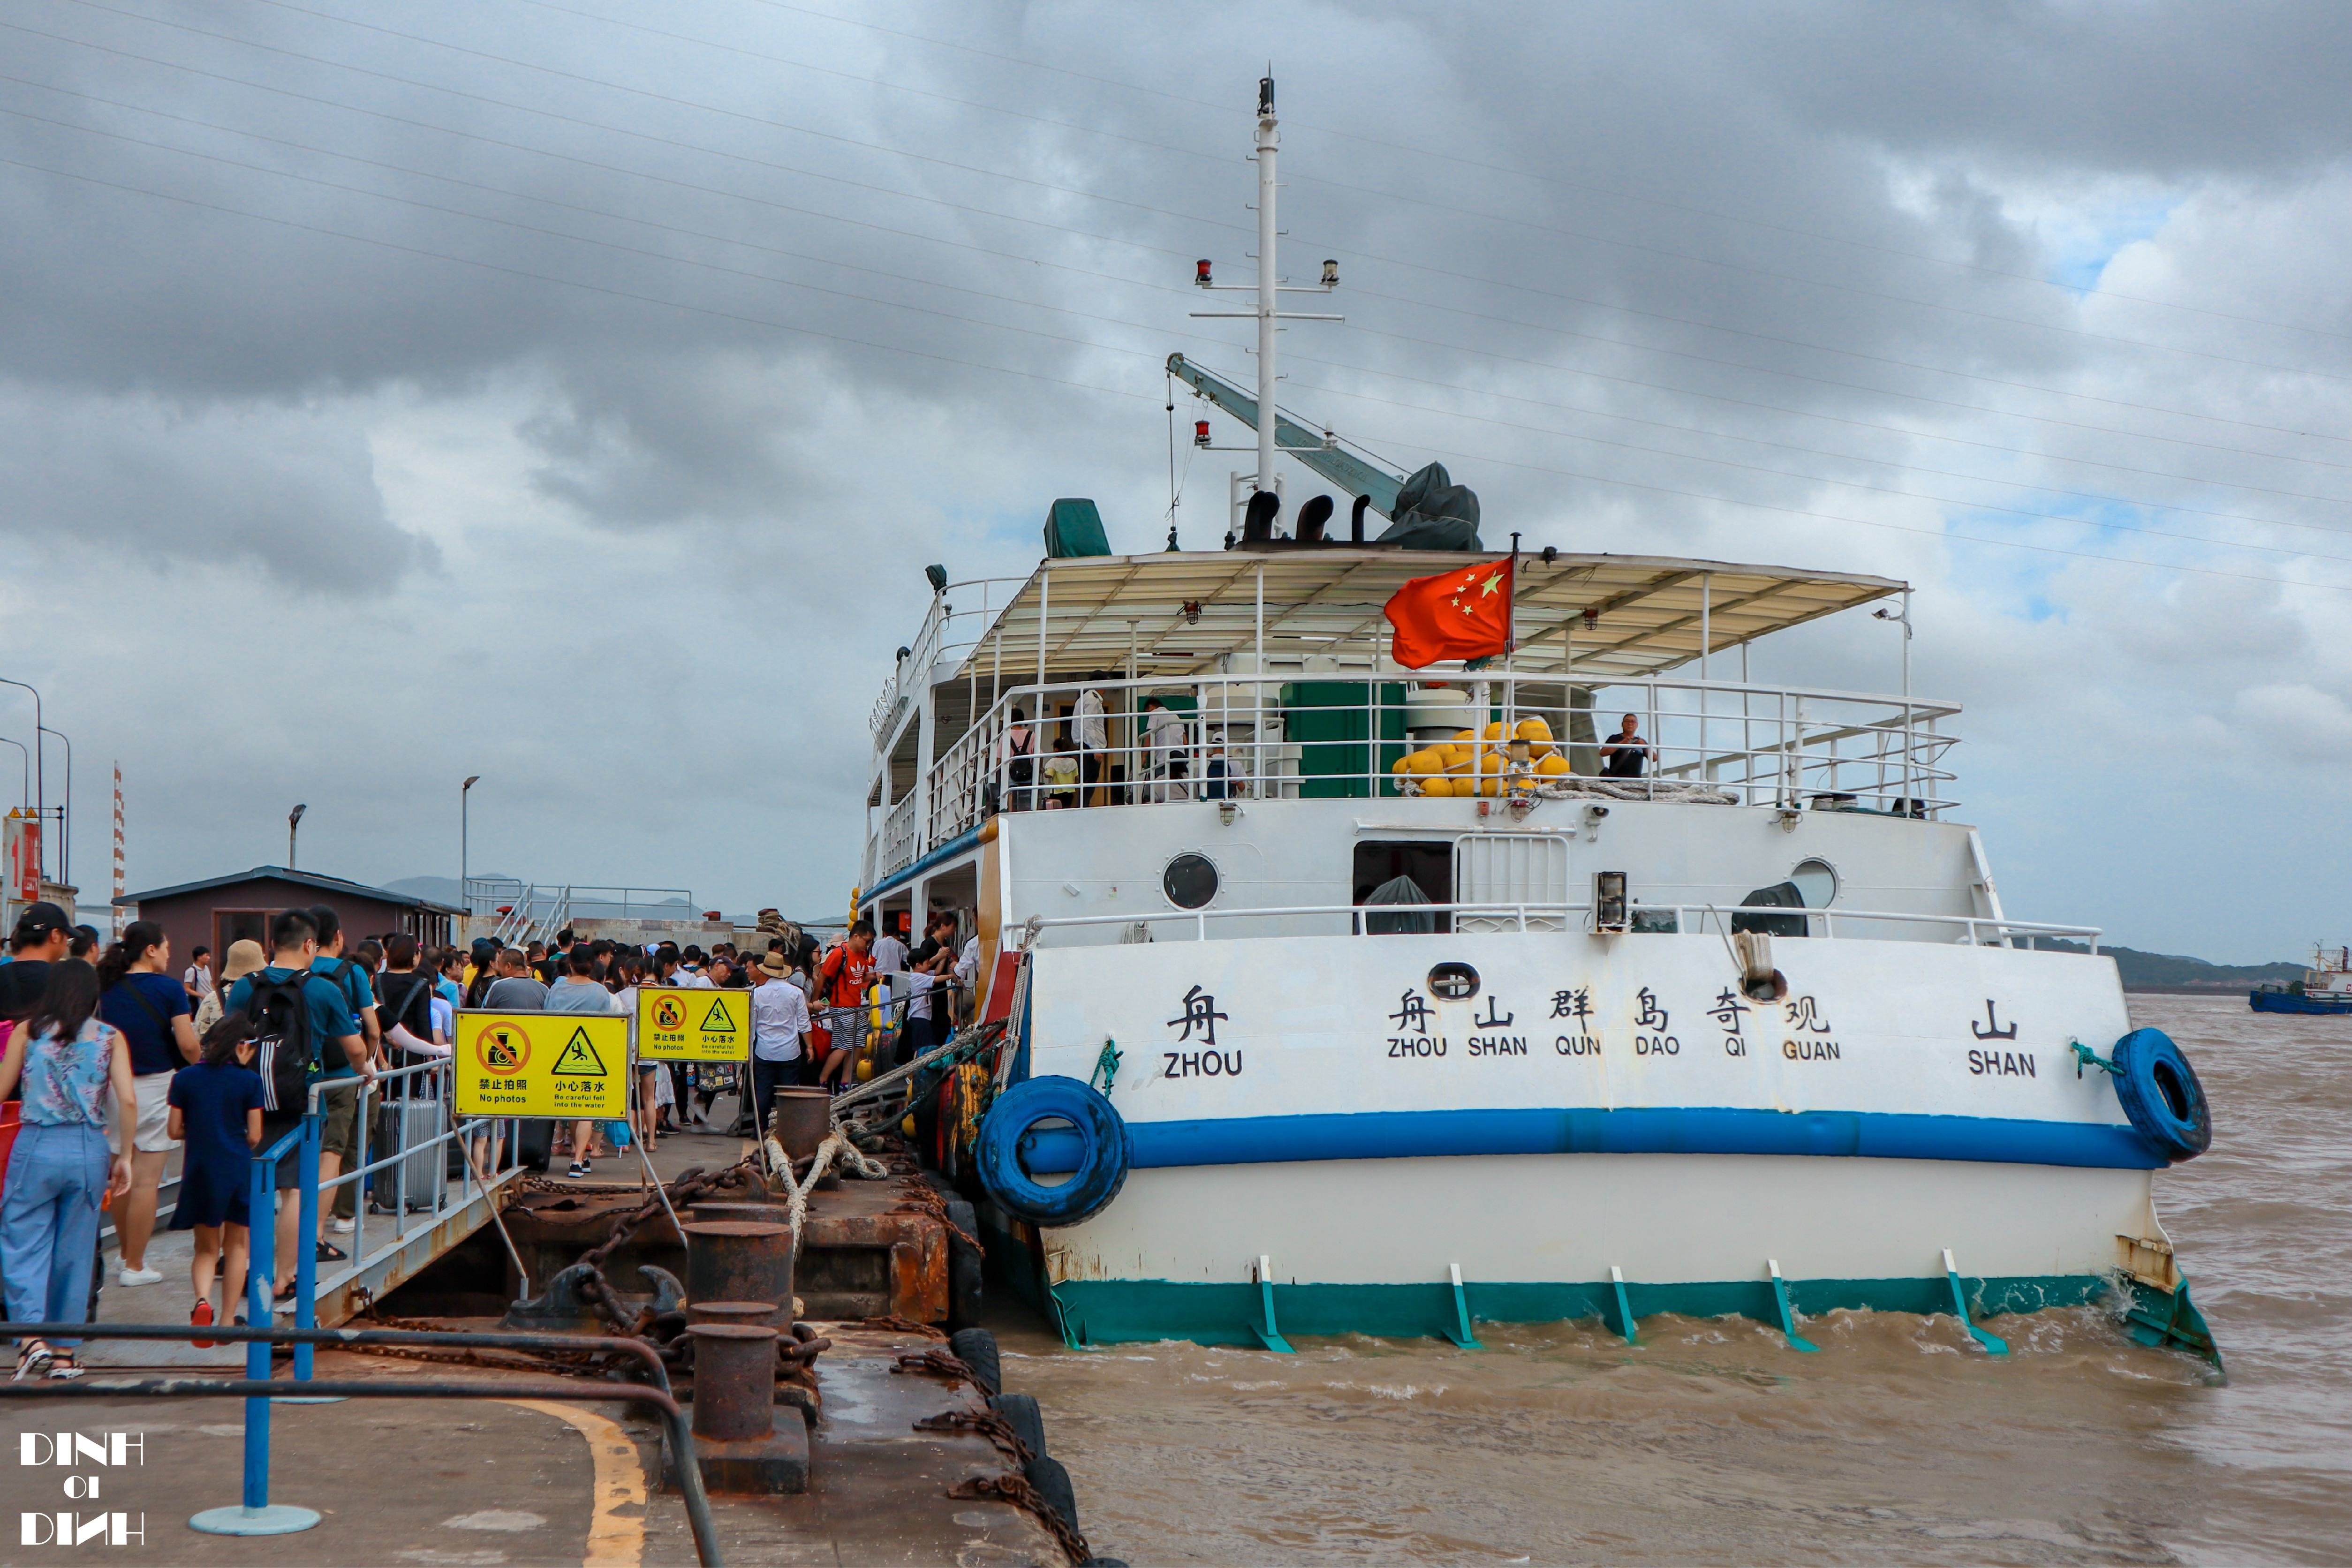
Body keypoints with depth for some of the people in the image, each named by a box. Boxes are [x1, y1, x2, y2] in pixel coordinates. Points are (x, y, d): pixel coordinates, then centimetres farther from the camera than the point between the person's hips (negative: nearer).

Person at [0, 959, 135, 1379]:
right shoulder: (110, 1037, 2)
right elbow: (127, 1101, -6)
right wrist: (125, 1156, 2)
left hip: (36, 1145, -1)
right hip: (89, 1149, 1)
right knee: (74, 1251, 10)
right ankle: (64, 1352, 14)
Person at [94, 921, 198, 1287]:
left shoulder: (107, 988, 4)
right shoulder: (169, 988, -9)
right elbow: (188, 1045, -13)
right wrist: (198, 1067, 7)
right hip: (155, 1087, -5)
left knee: (122, 1175, 17)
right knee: (146, 1179, 0)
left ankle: (126, 1254, 27)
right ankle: (135, 1267, 4)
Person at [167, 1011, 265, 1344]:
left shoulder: (184, 1078, 0)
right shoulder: (249, 1080, -6)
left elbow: (175, 1130, 1)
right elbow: (254, 1136, -6)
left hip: (199, 1171, 2)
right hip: (237, 1170, -2)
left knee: (206, 1248, 13)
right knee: (237, 1245, 14)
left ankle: (202, 1300, -15)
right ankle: (228, 1320, 13)